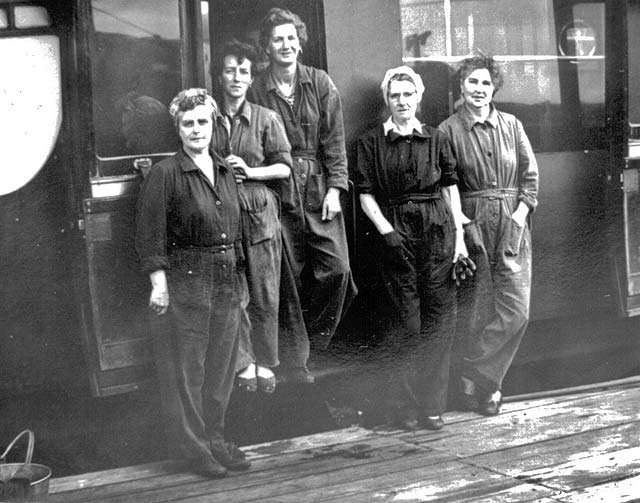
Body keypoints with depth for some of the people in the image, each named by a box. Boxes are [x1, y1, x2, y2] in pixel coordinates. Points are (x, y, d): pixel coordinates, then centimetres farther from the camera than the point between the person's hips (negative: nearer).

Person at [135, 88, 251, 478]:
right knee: (187, 369, 1)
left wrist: (241, 281, 16)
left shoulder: (225, 171, 12)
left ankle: (216, 439, 24)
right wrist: (159, 284, -18)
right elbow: (150, 235, -11)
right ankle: (193, 447, 11)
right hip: (186, 280, -6)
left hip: (227, 281, 6)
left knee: (222, 364, 12)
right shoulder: (165, 174, -7)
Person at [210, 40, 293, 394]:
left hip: (259, 212, -1)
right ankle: (244, 363, 13)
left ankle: (265, 362, 15)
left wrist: (250, 172, -11)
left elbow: (284, 167, 3)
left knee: (264, 294, 2)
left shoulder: (266, 119, 3)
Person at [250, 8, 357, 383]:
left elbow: (334, 138, 3)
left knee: (336, 268, -5)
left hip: (319, 189, 2)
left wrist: (335, 187, -4)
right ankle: (295, 364, 11)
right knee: (289, 278, 1)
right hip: (278, 192, -2)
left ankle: (315, 338, 18)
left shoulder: (320, 83, 6)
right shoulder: (257, 90, 1)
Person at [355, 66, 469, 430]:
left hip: (438, 229, 2)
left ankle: (432, 406, 9)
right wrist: (386, 230, -9)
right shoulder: (372, 142, 6)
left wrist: (460, 235, 2)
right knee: (406, 322, -2)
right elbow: (366, 195, 3)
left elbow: (451, 188, 9)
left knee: (440, 318, 0)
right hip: (396, 232, -2)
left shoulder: (437, 138, 10)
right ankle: (407, 406, 9)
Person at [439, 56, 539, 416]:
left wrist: (520, 213, -4)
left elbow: (531, 174, 8)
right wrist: (460, 221, -10)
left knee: (516, 311, -4)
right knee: (476, 311, 1)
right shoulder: (449, 130, 1)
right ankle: (479, 386, 14)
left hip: (512, 224, 3)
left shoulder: (512, 125, 9)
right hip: (471, 224, -3)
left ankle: (478, 376, 9)